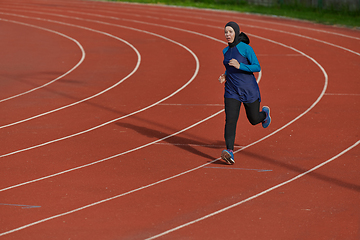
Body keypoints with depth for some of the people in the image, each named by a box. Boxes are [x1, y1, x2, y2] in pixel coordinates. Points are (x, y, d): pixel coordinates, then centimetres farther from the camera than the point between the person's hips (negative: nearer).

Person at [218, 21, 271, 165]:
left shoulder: (246, 48, -10)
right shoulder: (226, 51, 9)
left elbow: (257, 67, -12)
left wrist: (239, 66, -24)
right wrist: (225, 76, 4)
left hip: (249, 90, -3)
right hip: (232, 91, 3)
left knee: (254, 119, 13)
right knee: (230, 120, -16)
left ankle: (264, 113, 50)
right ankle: (229, 152, -25)